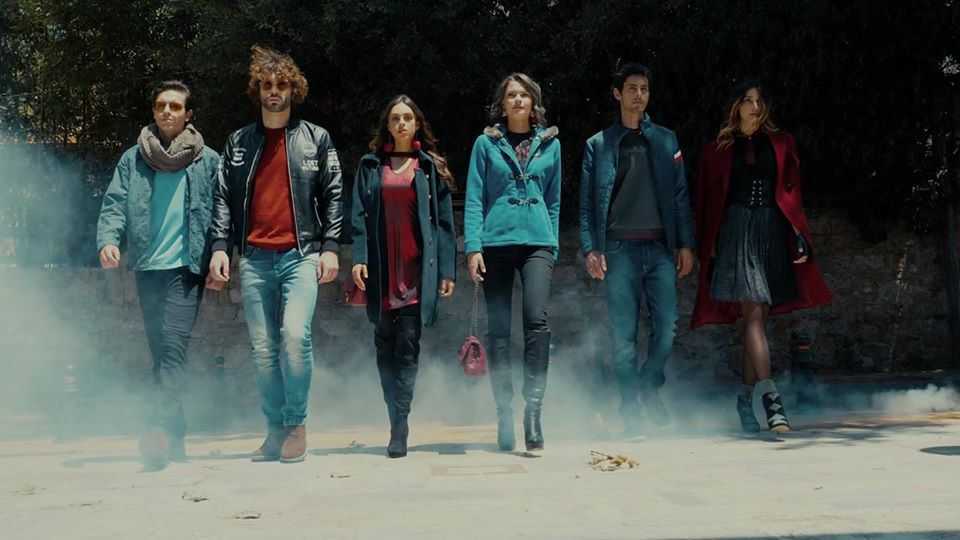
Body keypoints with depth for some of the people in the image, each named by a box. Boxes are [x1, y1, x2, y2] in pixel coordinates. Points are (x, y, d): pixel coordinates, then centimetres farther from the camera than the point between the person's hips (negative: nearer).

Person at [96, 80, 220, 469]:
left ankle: (160, 428, -26)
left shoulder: (207, 160, 6)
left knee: (174, 345, -19)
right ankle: (174, 436, 14)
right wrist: (108, 240, -14)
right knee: (161, 352, 7)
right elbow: (114, 204, 4)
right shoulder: (133, 159, 11)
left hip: (186, 265, -3)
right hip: (147, 267, 4)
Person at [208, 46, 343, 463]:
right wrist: (220, 246, 1)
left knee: (296, 335, -19)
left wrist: (330, 248, -4)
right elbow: (223, 198, 13)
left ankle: (296, 423, -4)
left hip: (301, 254, -3)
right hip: (254, 258, 3)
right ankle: (275, 429, 12)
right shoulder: (239, 142, 15)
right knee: (263, 349, 3)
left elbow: (332, 197, 6)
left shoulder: (316, 139, 9)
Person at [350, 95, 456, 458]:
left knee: (408, 344, -8)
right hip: (381, 270, 2)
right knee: (385, 347, 4)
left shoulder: (430, 167, 9)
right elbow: (359, 215, 7)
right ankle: (397, 421, 14)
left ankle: (399, 427, -7)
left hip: (418, 269, -2)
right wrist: (358, 258, -7)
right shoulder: (371, 165, 13)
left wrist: (447, 270, -1)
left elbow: (444, 220, 6)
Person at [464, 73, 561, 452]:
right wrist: (472, 246, -6)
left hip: (537, 240, 0)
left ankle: (533, 406, -16)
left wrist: (553, 245, 13)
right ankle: (504, 415, 8)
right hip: (495, 241, 0)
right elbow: (474, 199, 4)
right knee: (498, 330, 1)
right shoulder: (486, 143, 8)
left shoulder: (550, 143, 13)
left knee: (537, 319, -20)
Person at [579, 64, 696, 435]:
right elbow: (587, 202, 6)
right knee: (623, 334, -2)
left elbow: (680, 196, 12)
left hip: (660, 247, 2)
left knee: (667, 327, -4)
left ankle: (650, 388, 20)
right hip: (619, 248, -1)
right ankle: (631, 409, 8)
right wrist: (590, 248, -5)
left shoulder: (666, 140, 14)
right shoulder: (598, 145, 9)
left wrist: (686, 244, 4)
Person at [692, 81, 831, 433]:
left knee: (758, 316, 3)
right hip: (736, 231, -2)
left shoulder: (781, 144, 15)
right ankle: (768, 394, -23)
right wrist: (709, 245, 1)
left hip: (772, 232, 2)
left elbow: (792, 193, 10)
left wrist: (800, 236, -1)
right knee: (754, 313, -15)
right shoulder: (718, 150, 11)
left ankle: (748, 395, 12)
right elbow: (708, 200, 9)